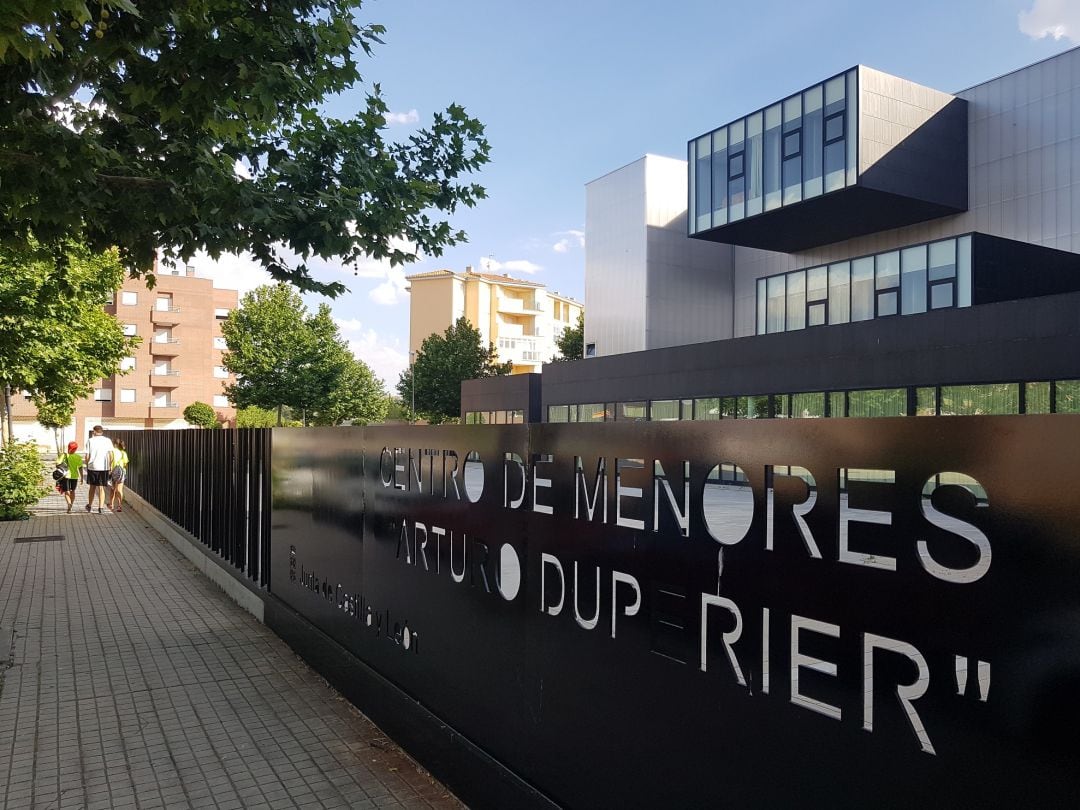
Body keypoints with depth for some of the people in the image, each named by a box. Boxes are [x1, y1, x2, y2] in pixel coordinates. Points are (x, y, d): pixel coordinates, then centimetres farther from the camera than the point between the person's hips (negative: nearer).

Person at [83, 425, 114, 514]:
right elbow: (110, 454, -6)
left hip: (92, 467, 1)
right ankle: (101, 508, -4)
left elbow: (87, 455, -1)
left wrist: (87, 465, 13)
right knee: (101, 488, 3)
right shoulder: (107, 440, 0)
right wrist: (111, 466, 2)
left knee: (92, 487, 17)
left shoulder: (90, 441, 1)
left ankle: (90, 506, 30)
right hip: (104, 467, -1)